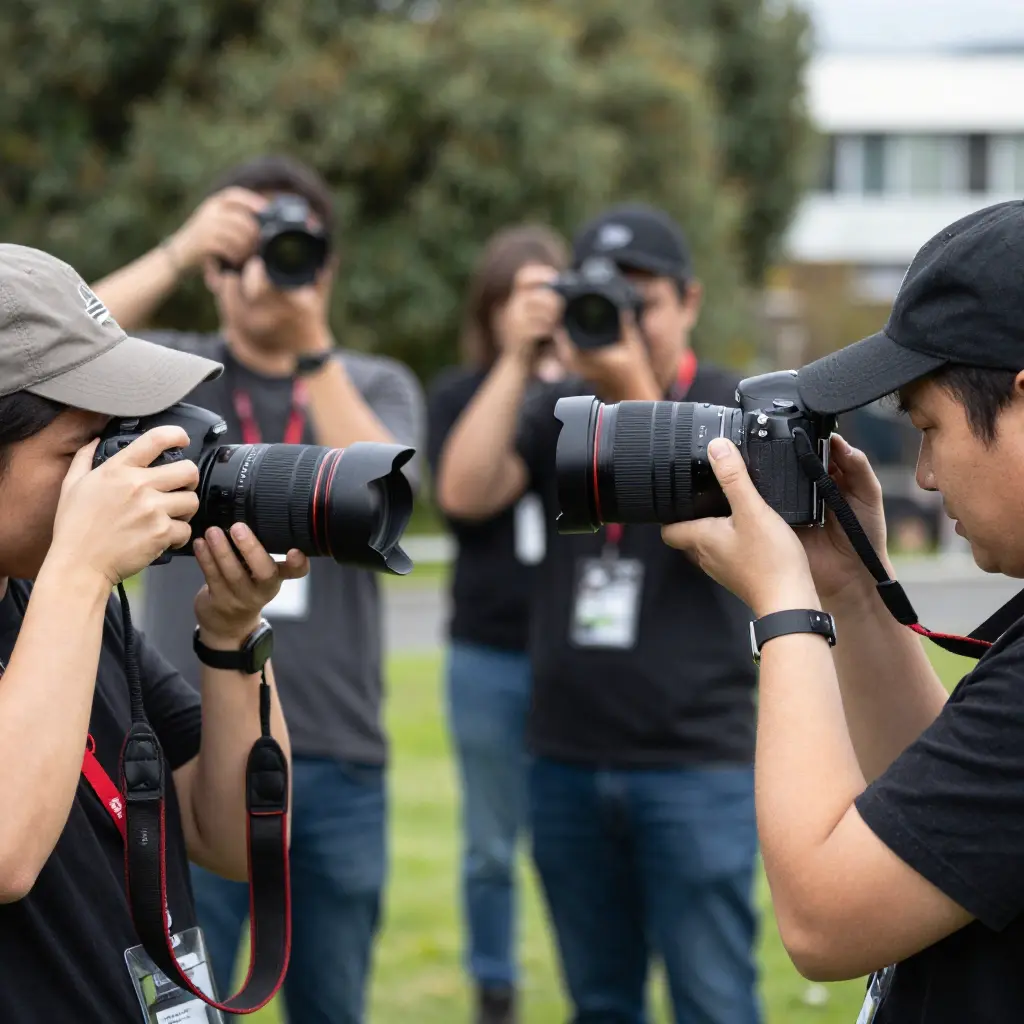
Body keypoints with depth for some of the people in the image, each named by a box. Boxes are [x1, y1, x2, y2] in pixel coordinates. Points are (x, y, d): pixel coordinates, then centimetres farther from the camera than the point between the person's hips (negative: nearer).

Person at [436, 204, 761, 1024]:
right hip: (569, 762, 4)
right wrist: (519, 358, -11)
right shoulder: (557, 411, 8)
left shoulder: (732, 408, 0)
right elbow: (465, 494, -7)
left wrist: (636, 394, -24)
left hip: (695, 764, -3)